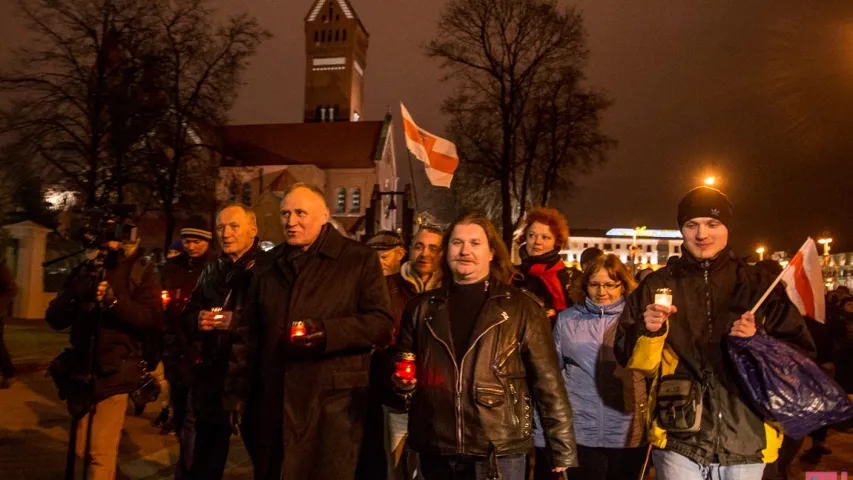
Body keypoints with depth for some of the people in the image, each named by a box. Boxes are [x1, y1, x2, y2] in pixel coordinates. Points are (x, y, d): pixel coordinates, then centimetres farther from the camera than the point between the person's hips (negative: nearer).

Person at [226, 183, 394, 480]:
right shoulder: (267, 265, 13)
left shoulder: (360, 259, -2)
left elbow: (382, 322, -8)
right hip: (273, 401, 5)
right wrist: (238, 390, 12)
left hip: (332, 402, -4)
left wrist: (327, 332, -21)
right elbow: (249, 332, 16)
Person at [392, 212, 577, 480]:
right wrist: (403, 382, -3)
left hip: (500, 454, -3)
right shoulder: (421, 308, 7)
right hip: (436, 452, 3)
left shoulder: (521, 308, -2)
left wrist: (563, 451, -4)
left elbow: (548, 383, -2)